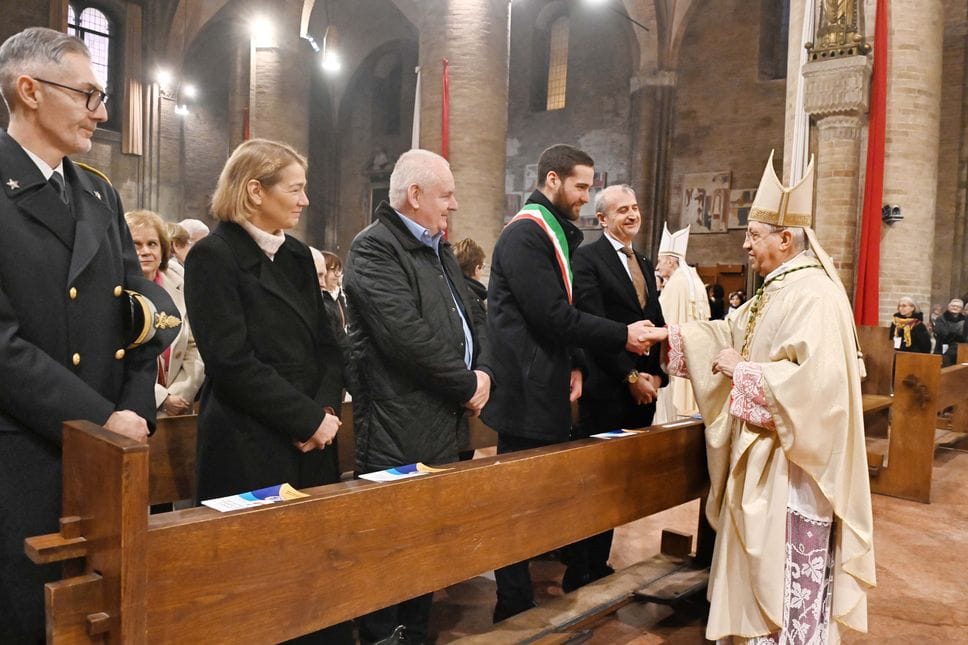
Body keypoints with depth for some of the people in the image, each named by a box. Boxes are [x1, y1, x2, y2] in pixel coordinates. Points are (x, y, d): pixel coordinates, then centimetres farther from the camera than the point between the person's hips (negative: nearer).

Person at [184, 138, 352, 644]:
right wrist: (308, 418, -13)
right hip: (250, 449, -6)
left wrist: (327, 410, -5)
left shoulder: (298, 256, 12)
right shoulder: (214, 256, -9)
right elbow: (232, 362, -16)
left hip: (312, 442, 6)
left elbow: (326, 346, 11)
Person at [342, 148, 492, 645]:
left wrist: (483, 370, -2)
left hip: (442, 426, 9)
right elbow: (408, 336, -23)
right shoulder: (374, 247, -13)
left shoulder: (439, 249, 17)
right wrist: (467, 386, -13)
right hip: (398, 433, -9)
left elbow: (470, 320, 17)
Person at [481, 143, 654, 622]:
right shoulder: (525, 234, -14)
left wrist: (574, 365, 6)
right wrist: (622, 337, -14)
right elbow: (552, 314, -21)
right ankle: (515, 608, 14)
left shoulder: (556, 233, 17)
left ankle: (521, 601, 26)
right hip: (526, 392, -9)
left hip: (545, 387, 9)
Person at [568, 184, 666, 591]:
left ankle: (598, 566, 23)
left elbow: (657, 324, 16)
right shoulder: (587, 259, -7)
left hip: (643, 390, 7)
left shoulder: (645, 265, 17)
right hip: (606, 391, -7)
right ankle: (580, 576, 12)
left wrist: (655, 374, 2)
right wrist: (631, 377, -14)